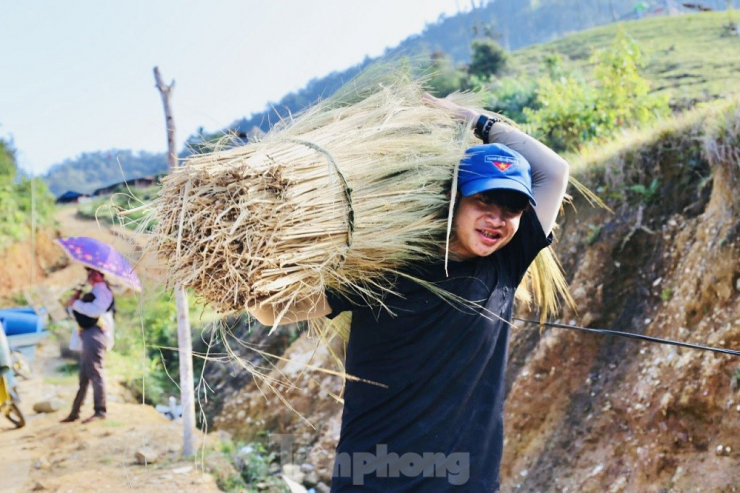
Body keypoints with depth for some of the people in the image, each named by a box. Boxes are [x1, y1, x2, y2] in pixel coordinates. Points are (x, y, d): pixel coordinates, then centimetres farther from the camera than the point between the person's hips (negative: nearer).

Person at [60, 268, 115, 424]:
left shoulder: (102, 289, -3)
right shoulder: (93, 292, 26)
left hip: (96, 334, -10)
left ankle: (100, 411, -15)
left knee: (95, 373, -14)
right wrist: (73, 303, 7)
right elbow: (79, 314, 24)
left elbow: (95, 310, -20)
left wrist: (76, 303, -12)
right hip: (89, 336, 10)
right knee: (83, 377, 11)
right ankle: (75, 412, 15)